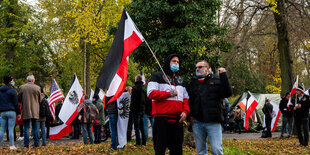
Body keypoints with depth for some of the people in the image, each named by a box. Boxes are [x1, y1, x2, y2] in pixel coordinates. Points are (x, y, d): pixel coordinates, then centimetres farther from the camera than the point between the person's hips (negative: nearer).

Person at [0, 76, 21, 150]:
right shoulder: (12, 91, -7)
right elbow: (16, 103, -7)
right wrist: (18, 113, -3)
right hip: (11, 111, -6)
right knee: (11, 129, -4)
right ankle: (11, 146, -2)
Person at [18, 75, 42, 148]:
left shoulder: (22, 87, -2)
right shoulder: (37, 88, -1)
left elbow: (19, 99, 4)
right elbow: (40, 100, 5)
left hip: (26, 111, 0)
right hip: (35, 111, 0)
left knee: (26, 128, 3)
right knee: (36, 128, 7)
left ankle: (26, 144, 0)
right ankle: (36, 143, 7)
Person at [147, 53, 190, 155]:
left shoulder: (180, 80, 24)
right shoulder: (158, 76, 5)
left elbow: (185, 98, 22)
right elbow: (151, 93, -7)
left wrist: (185, 111, 4)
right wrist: (169, 94, -9)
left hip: (177, 119, 6)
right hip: (162, 118, -6)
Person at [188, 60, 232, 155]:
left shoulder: (216, 81, 6)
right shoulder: (193, 82, 15)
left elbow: (227, 93, -8)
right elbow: (188, 100, 19)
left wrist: (223, 76, -13)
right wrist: (190, 115, 5)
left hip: (213, 122, -3)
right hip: (197, 122, 3)